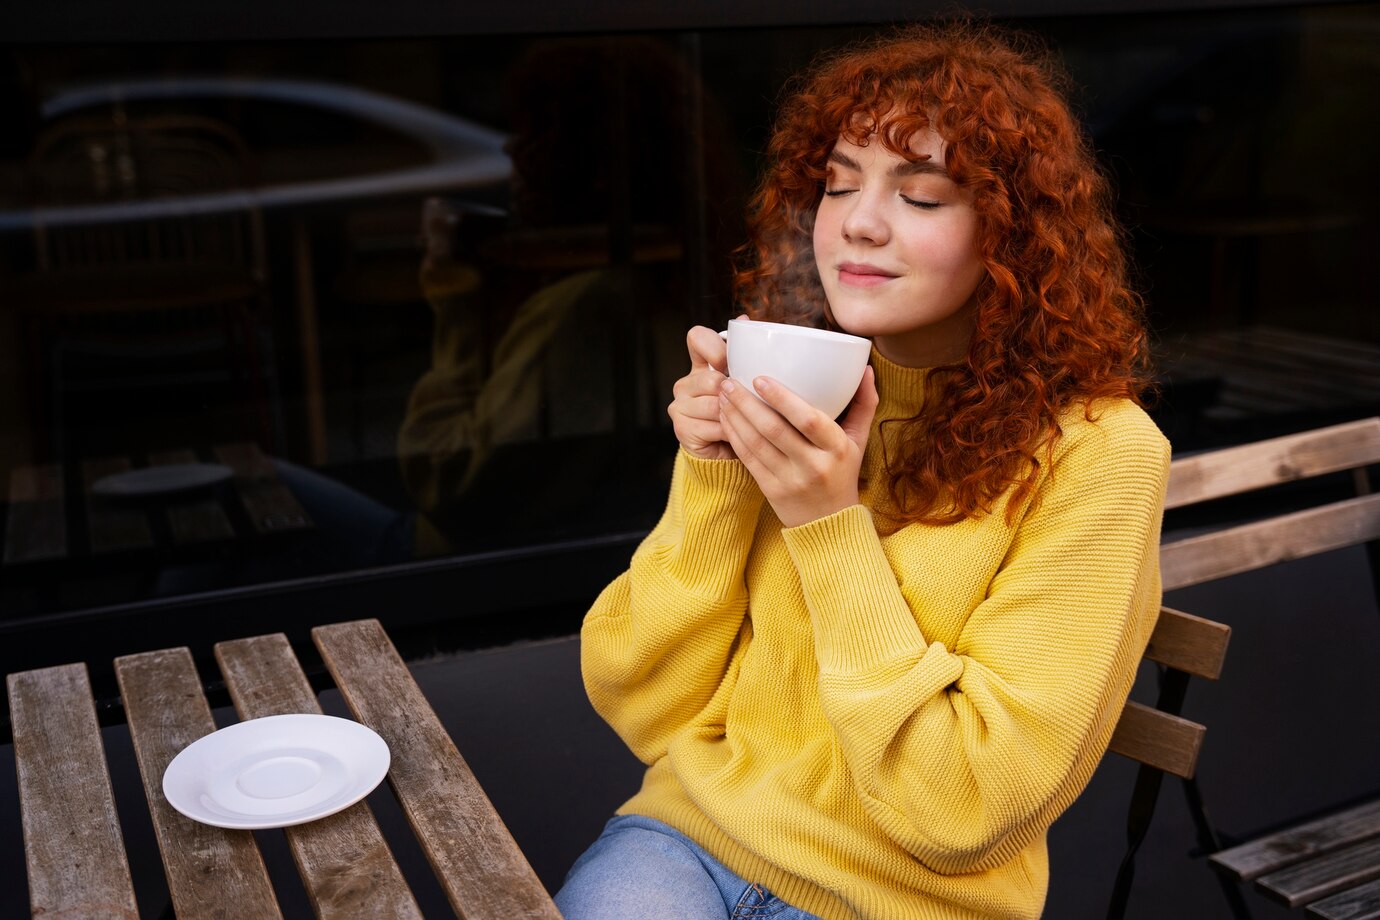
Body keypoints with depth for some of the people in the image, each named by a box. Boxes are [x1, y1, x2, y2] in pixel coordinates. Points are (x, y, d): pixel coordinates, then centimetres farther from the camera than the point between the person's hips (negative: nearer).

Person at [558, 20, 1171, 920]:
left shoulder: (1096, 452, -11)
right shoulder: (786, 392, 1)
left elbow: (970, 811, -14)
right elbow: (639, 707, -1)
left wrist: (831, 528, -20)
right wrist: (713, 480, -14)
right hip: (685, 833, 3)